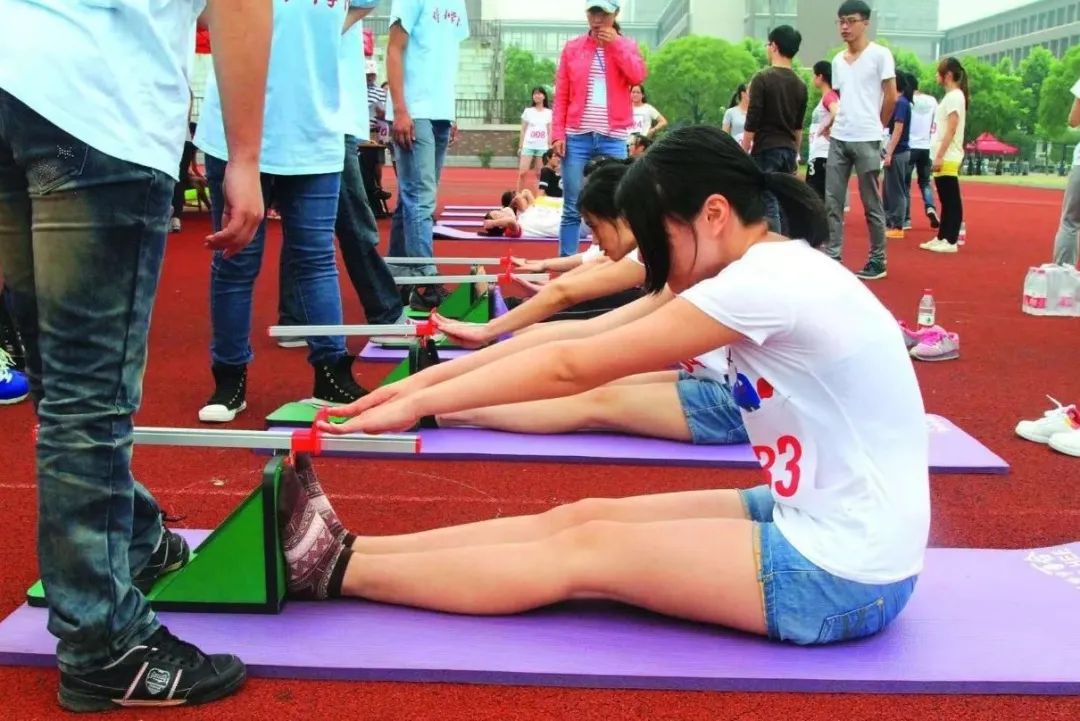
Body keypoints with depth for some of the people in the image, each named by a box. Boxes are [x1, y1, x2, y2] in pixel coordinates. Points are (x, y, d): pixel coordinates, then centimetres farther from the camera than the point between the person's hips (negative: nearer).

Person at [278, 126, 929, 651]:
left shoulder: (770, 282, -23)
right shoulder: (767, 267, 5)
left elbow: (572, 367, -20)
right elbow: (581, 337, 1)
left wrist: (419, 404, -11)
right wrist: (428, 382, -2)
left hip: (847, 573, -8)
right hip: (817, 522, 8)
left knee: (584, 552, -7)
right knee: (583, 516, 0)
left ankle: (333, 569, 1)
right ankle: (349, 548, 4)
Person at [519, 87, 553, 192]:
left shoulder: (549, 112, 5)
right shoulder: (528, 111, 5)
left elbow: (550, 131, 9)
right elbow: (523, 130, 7)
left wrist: (550, 147, 5)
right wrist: (520, 146, 2)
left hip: (543, 147, 1)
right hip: (528, 146, -1)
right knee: (522, 172, -8)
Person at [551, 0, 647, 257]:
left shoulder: (627, 46, 9)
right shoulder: (573, 48, 9)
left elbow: (638, 77, -10)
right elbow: (561, 95, 6)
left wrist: (615, 44, -8)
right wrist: (558, 133, -3)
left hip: (613, 139, 0)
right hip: (577, 136, 0)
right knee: (572, 208, -1)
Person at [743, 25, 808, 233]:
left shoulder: (763, 79, -10)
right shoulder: (800, 85, 10)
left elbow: (752, 123, -12)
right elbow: (798, 126, 17)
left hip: (766, 150, -6)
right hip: (789, 151, 6)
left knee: (768, 206, -6)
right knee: (784, 204, 13)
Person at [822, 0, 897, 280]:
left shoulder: (880, 55, -5)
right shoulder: (837, 60, 12)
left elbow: (891, 97, -3)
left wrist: (874, 127, 4)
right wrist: (835, 125, 8)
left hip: (867, 140, -5)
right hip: (838, 139, 6)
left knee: (871, 204, 2)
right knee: (832, 202, 2)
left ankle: (878, 260, 11)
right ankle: (832, 257, 7)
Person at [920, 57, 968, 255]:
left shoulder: (954, 96, -11)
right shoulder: (951, 96, 18)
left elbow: (951, 130, -17)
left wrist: (940, 156, -20)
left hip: (947, 158, -10)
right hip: (944, 157, 10)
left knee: (952, 200, -7)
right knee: (945, 200, 12)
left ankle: (951, 241, -6)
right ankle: (942, 237, 17)